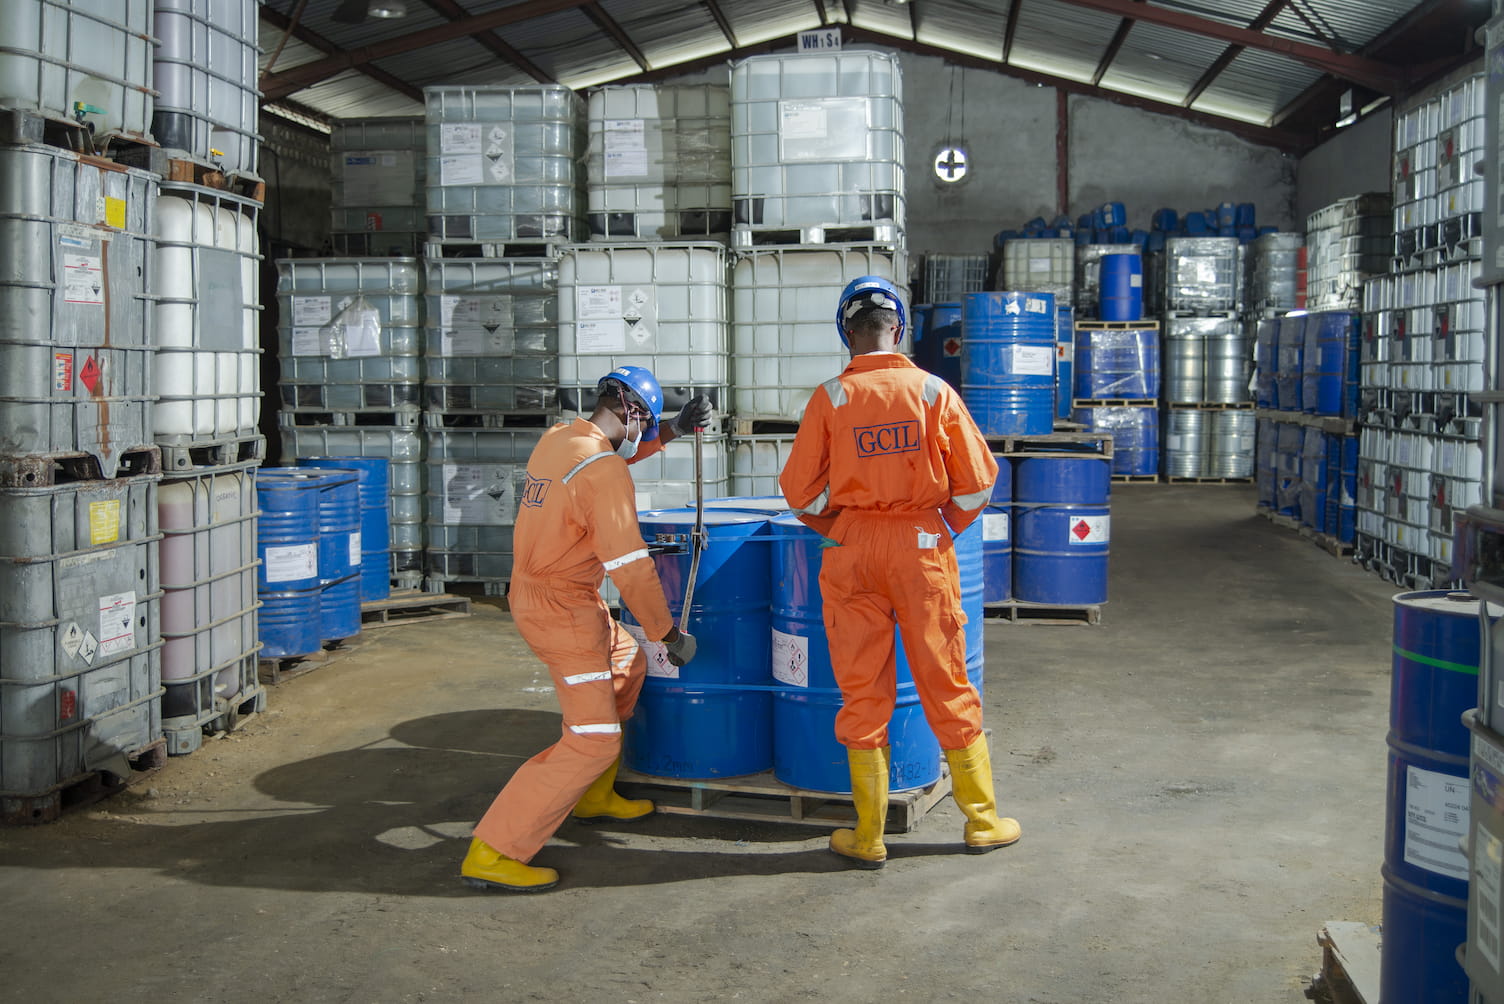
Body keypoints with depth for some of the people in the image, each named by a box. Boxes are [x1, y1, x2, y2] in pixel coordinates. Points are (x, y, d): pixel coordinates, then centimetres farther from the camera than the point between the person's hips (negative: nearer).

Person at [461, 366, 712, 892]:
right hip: (563, 609, -10)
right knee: (592, 739, -8)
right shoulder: (604, 470, -21)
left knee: (627, 666, 29)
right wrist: (669, 633, -14)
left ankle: (594, 795, 38)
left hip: (533, 591, 10)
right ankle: (492, 853, -9)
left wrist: (673, 431, 25)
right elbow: (629, 565, -22)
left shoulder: (557, 438, 5)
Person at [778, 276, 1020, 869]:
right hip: (923, 546, 0)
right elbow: (976, 480, -1)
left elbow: (800, 491, -2)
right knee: (946, 684, 9)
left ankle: (869, 836, 13)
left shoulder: (830, 398, -5)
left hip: (853, 551, 0)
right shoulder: (934, 391, -3)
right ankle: (984, 820, 19)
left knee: (863, 691, 7)